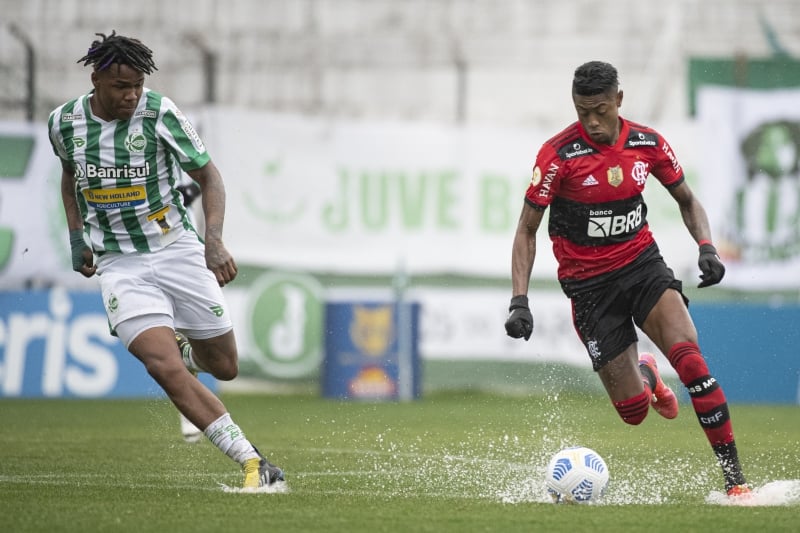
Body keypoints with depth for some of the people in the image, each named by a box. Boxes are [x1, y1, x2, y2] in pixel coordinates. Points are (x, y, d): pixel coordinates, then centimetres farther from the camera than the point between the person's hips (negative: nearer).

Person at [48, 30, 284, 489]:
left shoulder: (159, 112, -11)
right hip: (119, 265, 0)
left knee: (224, 367, 5)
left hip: (177, 250, 0)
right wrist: (76, 235, 13)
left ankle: (184, 344, 43)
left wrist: (214, 241, -18)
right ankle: (252, 463, -20)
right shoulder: (65, 122, -2)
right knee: (165, 369, -21)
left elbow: (209, 176, -5)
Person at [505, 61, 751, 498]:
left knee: (689, 359, -24)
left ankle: (734, 477, -19)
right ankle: (645, 376, 37)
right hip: (588, 283, -2)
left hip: (642, 264, 2)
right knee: (633, 411, -4)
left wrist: (706, 248, -6)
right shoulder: (559, 154, -14)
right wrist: (519, 302, -18)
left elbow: (687, 201, 13)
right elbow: (526, 231, -8)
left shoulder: (647, 143, -4)